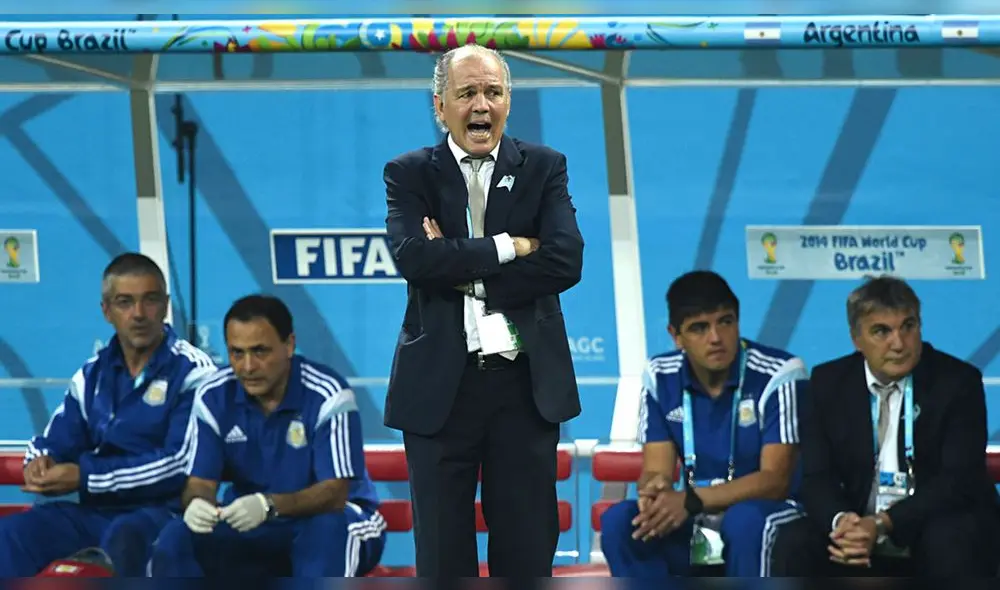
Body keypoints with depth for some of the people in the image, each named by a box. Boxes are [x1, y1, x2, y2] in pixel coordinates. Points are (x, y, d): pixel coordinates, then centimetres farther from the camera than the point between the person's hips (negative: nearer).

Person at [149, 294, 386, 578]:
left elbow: (335, 493, -25)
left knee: (327, 529, -39)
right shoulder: (214, 397, -6)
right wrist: (197, 502, -34)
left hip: (331, 521, -4)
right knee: (176, 539, -23)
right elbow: (200, 482, -7)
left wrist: (269, 505, -44)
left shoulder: (328, 395, -20)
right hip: (251, 528, 4)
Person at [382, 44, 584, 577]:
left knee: (528, 549, 6)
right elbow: (412, 257, -14)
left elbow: (566, 261, -9)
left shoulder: (544, 168, 6)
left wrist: (462, 270, -12)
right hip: (439, 386, -1)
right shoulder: (409, 174, 4)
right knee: (442, 551, 7)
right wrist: (507, 247, -14)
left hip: (526, 384, 1)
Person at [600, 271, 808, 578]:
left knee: (746, 521, -38)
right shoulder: (661, 378, 0)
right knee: (619, 521, -23)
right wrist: (656, 490, -30)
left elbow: (775, 479, -18)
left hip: (770, 516, -4)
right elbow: (656, 471, -2)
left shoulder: (779, 374, -13)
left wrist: (691, 500, -31)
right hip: (694, 529, 4)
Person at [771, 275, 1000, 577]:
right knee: (794, 544, -23)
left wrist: (883, 525, -29)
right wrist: (841, 520, -26)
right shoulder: (828, 383, 3)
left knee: (950, 541, -36)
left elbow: (958, 480, -15)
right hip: (861, 528, 3)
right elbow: (818, 478, -1)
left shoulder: (958, 381, -7)